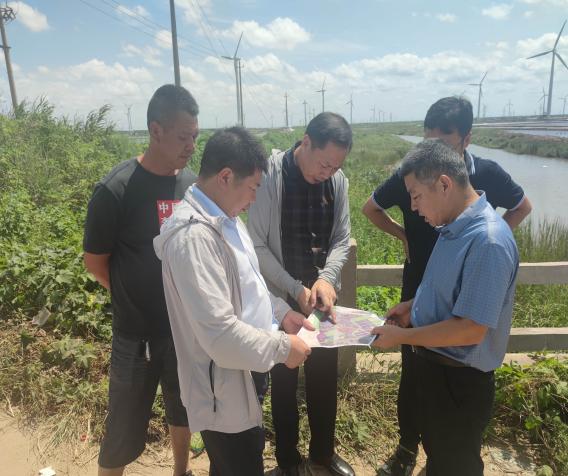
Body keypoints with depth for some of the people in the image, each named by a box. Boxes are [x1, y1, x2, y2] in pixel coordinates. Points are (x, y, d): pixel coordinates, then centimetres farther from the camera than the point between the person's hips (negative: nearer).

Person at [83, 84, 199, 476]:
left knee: (183, 410, 25)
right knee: (125, 430, 12)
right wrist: (137, 298, 2)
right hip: (137, 333, -4)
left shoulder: (193, 184, -4)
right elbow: (95, 262, -8)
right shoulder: (116, 190, -19)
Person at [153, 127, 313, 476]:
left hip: (244, 376, 9)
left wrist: (281, 312, 4)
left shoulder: (224, 217, 3)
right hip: (224, 389, -9)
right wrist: (282, 347, -20)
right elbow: (220, 333, -32)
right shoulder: (194, 236, -29)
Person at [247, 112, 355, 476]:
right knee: (284, 380, 13)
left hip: (322, 296, 4)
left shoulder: (338, 181, -3)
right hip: (280, 298, -4)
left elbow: (342, 239, 2)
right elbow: (257, 245, -15)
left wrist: (326, 278, -16)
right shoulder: (268, 176, -16)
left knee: (325, 378, 17)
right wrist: (295, 288, -20)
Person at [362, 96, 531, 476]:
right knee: (414, 372, 9)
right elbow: (371, 208, 6)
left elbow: (522, 207, 10)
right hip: (419, 291, 0)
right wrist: (404, 234, -2)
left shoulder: (487, 174, -10)